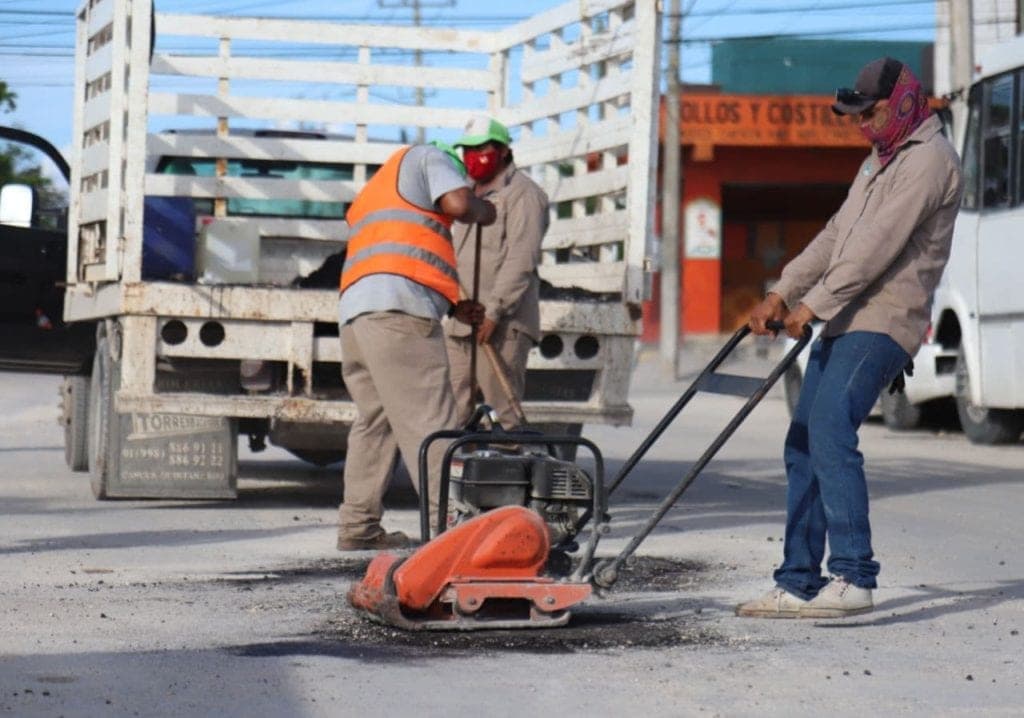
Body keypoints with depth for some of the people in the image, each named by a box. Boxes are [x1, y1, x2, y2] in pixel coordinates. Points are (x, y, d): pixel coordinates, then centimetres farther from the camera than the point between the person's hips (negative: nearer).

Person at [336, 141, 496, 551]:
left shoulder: (371, 194, 38)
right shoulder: (429, 157, 15)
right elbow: (458, 204, -5)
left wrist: (453, 307, 22)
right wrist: (485, 212, 16)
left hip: (353, 310, 8)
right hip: (398, 311, -8)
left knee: (375, 419, 15)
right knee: (428, 420, -12)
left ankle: (358, 528, 16)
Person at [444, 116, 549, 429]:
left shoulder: (522, 193, -1)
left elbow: (521, 260, -12)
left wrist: (493, 311, -19)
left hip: (501, 325, -8)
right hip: (459, 324, 8)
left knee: (502, 412, -11)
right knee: (452, 413, 2)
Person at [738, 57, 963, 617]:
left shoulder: (929, 159, -9)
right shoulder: (878, 164, 24)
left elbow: (878, 244, -18)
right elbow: (836, 237, 22)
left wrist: (813, 304, -20)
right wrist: (782, 292, 10)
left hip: (882, 325, -10)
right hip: (843, 324, 10)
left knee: (830, 433, -23)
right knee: (803, 445, 7)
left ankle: (852, 579, -24)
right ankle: (799, 584, 10)